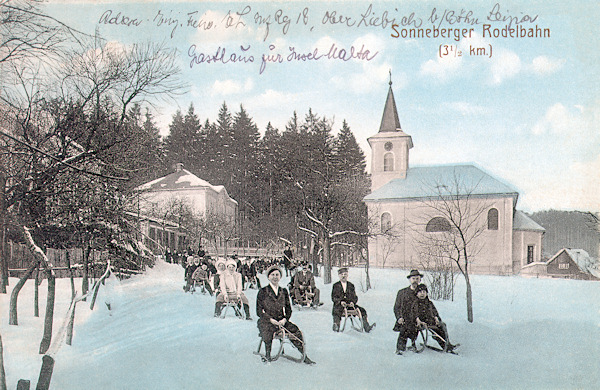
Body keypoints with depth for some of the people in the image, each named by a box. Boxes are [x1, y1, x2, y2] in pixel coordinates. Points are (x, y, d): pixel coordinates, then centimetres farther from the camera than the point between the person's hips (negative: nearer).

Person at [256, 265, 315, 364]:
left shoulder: (284, 292, 13)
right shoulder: (263, 292, 2)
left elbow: (288, 309, 13)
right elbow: (259, 311, -2)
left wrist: (284, 319, -8)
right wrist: (271, 320, -16)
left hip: (281, 321, 3)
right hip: (266, 321, -3)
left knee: (295, 331, -22)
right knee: (267, 332, -36)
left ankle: (304, 356, -12)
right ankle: (267, 355, -13)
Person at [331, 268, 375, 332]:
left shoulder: (351, 285, 19)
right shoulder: (336, 285, 11)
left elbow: (355, 297, 16)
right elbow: (333, 298, 3)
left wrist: (353, 302, -8)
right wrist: (341, 302, -16)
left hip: (350, 305, 3)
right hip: (339, 305, -3)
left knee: (362, 310, -16)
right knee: (337, 311, -38)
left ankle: (366, 327, -18)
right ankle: (336, 327, -44)